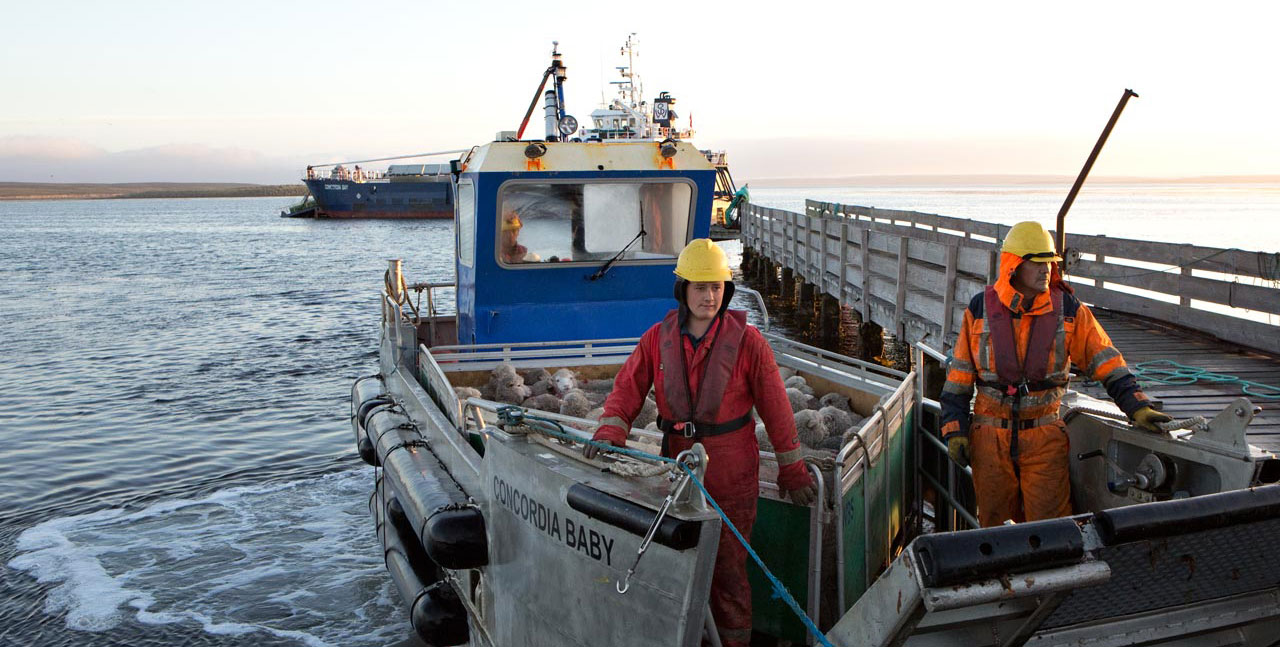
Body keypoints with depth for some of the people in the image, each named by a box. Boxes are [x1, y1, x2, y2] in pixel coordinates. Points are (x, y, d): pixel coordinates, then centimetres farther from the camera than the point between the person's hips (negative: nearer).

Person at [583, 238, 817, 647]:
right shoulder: (658, 338, 0)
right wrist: (610, 432, -24)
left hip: (731, 475, -3)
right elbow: (628, 388, -5)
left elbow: (776, 408, -4)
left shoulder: (746, 341, -8)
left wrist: (792, 470, -1)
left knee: (727, 567, 4)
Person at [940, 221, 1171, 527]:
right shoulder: (981, 309, -1)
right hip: (990, 432, 1)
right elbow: (959, 375, 4)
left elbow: (1106, 361, 1)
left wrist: (1137, 406, -9)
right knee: (994, 522, 9)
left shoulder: (1068, 310, -1)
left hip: (1044, 435, -1)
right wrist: (954, 430, -1)